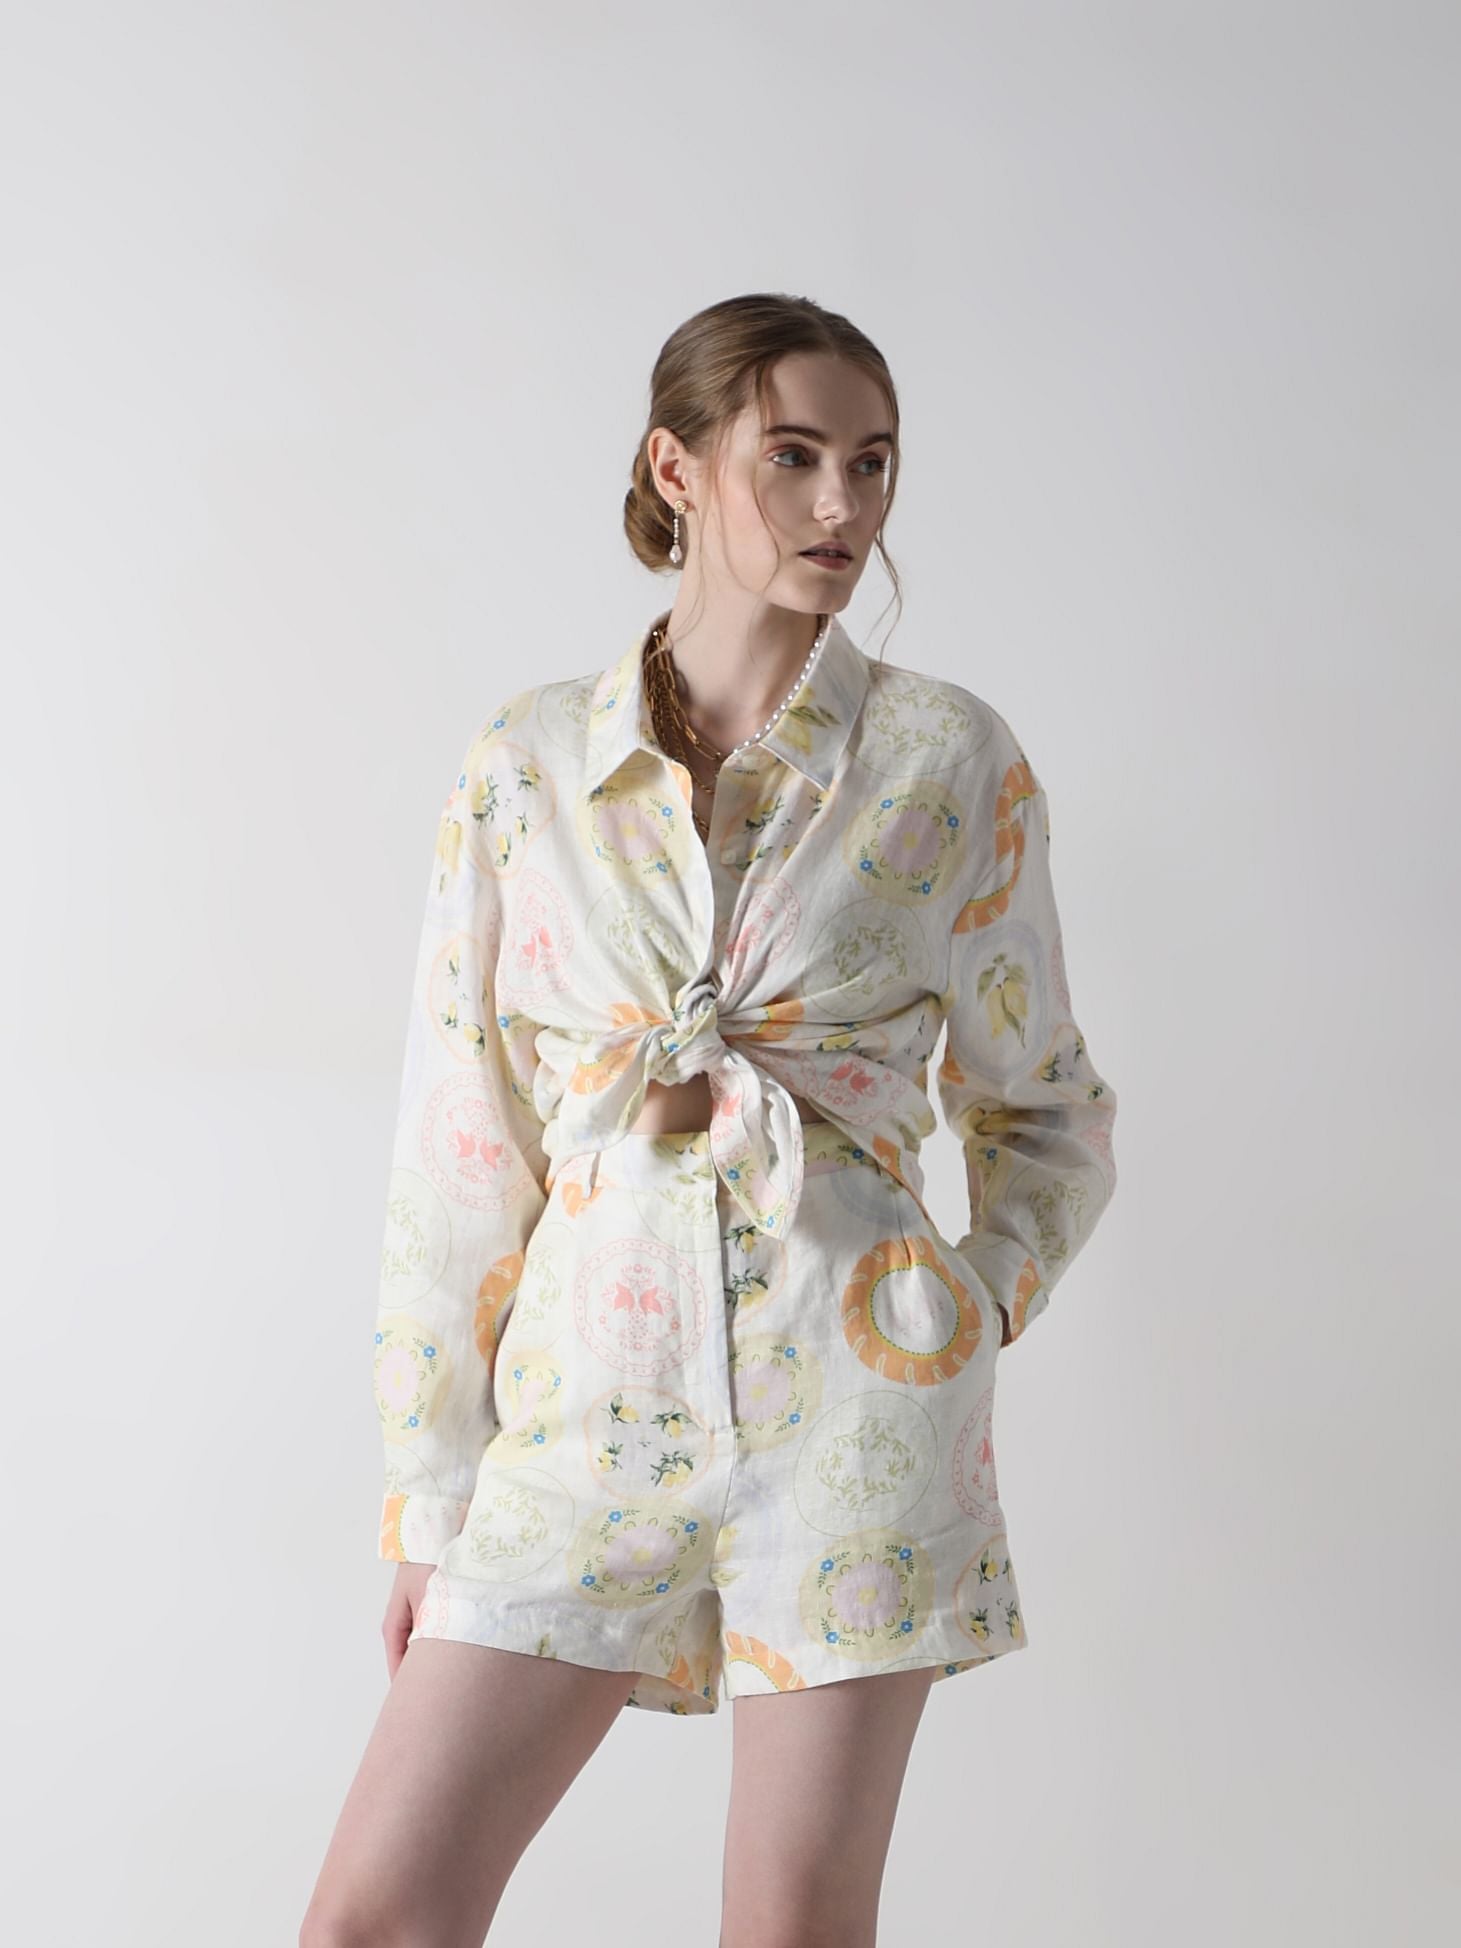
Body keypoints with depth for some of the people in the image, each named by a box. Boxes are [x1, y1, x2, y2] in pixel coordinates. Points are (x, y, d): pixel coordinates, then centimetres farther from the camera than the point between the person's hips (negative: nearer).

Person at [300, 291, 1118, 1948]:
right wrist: (434, 1497, 6)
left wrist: (981, 1315, -4)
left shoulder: (951, 760, 2)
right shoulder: (526, 762, 4)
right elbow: (459, 1143, 6)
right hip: (592, 1392, 2)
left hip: (847, 1393, -1)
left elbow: (1046, 1112, 13)